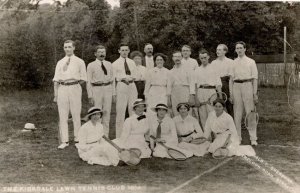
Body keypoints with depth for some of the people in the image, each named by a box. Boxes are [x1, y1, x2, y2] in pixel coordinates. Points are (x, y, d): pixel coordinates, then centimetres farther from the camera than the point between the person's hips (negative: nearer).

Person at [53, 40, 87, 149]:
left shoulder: (79, 62, 7)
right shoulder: (60, 62, 13)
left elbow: (83, 79, 8)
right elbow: (56, 80, 10)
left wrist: (75, 83, -4)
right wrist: (55, 95, 4)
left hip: (75, 88, -2)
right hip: (62, 89, 2)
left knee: (76, 114, 1)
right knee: (63, 116, 2)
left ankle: (77, 139, 11)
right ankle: (64, 141, 7)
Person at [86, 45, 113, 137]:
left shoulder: (109, 64, 12)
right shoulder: (91, 65, 1)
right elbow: (88, 82, 0)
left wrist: (113, 92, 9)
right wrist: (90, 96, -7)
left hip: (108, 89, 3)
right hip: (96, 89, -3)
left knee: (107, 112, 5)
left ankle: (105, 135, 15)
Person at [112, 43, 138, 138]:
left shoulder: (132, 62, 14)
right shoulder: (115, 64, 3)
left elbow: (135, 76, 18)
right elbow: (113, 79, 1)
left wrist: (130, 78, -2)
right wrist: (114, 93, -2)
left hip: (132, 86, 4)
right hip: (121, 86, -4)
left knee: (133, 111, 6)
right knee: (120, 112, -4)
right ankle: (119, 136, 4)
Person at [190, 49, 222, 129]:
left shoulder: (213, 68, 10)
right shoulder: (197, 70, 14)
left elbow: (218, 82, 5)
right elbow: (193, 85, 11)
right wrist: (196, 99, 3)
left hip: (211, 91, -2)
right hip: (200, 92, 2)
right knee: (202, 115, 0)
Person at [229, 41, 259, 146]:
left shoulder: (251, 62, 5)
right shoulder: (234, 62, 11)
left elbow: (254, 78, 3)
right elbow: (231, 79, 10)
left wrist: (255, 93, -3)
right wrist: (231, 93, 5)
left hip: (247, 86, -2)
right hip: (236, 86, 2)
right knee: (237, 113, 5)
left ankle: (253, 139, 2)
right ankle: (237, 138, 13)